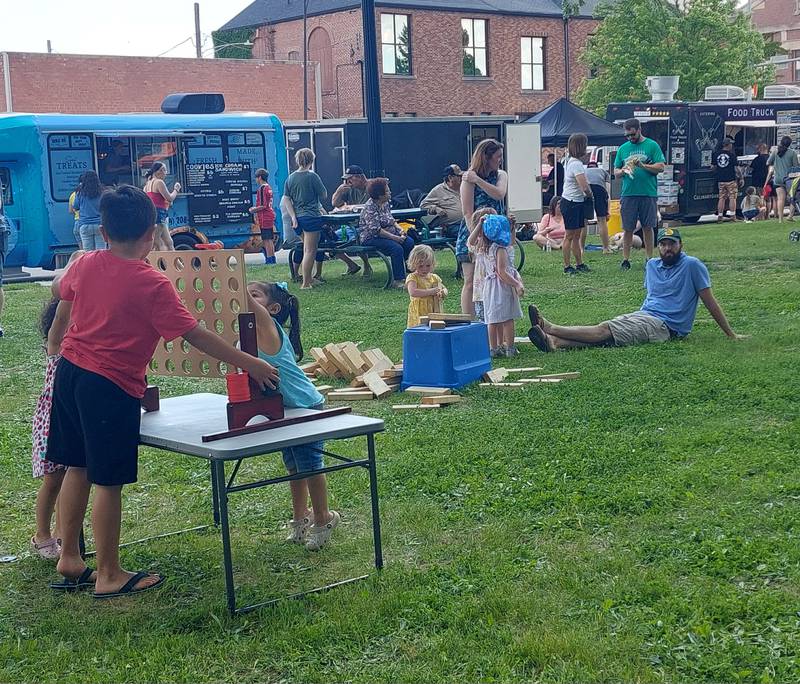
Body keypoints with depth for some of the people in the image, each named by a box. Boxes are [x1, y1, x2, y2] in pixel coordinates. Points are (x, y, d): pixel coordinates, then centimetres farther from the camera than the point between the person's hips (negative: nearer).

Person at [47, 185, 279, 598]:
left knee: (77, 468, 18)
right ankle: (109, 576, 13)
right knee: (108, 482, 2)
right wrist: (249, 364, -10)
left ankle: (69, 559, 28)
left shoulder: (85, 265, 2)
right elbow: (195, 335, -16)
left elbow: (63, 298, 21)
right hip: (112, 387, -7)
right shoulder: (152, 284, -16)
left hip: (69, 373, 7)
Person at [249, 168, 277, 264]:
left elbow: (263, 206, -19)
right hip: (270, 215, 9)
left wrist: (253, 210, -6)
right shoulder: (269, 188, 15)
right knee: (270, 239, 13)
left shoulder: (261, 189, -14)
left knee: (266, 240, -7)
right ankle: (272, 259, 18)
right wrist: (255, 208, 20)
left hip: (264, 218, -9)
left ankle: (269, 259, -6)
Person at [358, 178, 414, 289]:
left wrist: (399, 229, 0)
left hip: (389, 233, 9)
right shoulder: (370, 207, -19)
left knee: (409, 242, -11)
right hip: (371, 238, -9)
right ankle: (399, 280, -24)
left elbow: (391, 220, 20)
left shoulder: (385, 203, 9)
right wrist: (394, 237, -24)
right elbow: (376, 230, -24)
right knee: (397, 248, -29)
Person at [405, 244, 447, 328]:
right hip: (419, 315, -5)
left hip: (435, 313, 5)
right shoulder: (412, 277, -6)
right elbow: (413, 292, -22)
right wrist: (430, 291, -21)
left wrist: (442, 293, -4)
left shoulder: (434, 277, 12)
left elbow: (445, 290, 21)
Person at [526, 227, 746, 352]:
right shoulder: (652, 265, 18)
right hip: (643, 316, 6)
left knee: (604, 330, -21)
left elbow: (710, 302, -3)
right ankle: (554, 342, -39)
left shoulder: (692, 265, -3)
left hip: (665, 326, -6)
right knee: (603, 332, -19)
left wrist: (731, 334, -2)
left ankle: (550, 328, -31)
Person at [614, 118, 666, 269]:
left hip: (648, 193, -2)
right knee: (628, 229, 3)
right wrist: (623, 170, -9)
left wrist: (642, 165, -16)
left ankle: (649, 259, 14)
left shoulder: (652, 145, 2)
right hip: (628, 193, 2)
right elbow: (615, 172, 13)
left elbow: (660, 167, -4)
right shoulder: (623, 148, 12)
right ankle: (625, 260, 9)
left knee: (648, 228, 5)